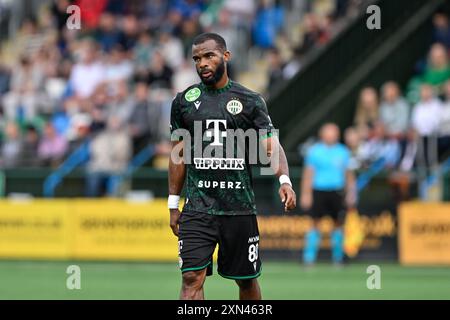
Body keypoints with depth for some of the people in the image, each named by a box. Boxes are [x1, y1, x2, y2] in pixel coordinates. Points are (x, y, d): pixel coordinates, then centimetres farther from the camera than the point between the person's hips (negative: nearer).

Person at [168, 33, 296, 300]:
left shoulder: (250, 101, 3)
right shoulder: (184, 101, 8)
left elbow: (270, 145, -5)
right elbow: (179, 154, 14)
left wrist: (284, 180, -24)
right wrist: (173, 204, 11)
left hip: (240, 207, 0)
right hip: (198, 207, 0)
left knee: (247, 280, 10)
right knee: (192, 278, -13)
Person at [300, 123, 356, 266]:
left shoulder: (343, 152, 9)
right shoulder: (314, 151, 1)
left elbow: (349, 174, 13)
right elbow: (308, 174, 0)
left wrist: (351, 193, 8)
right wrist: (305, 194, -6)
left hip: (337, 191, 3)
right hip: (318, 191, -3)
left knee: (338, 223, 4)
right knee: (315, 223, -4)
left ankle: (338, 258, 14)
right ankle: (309, 258, -2)